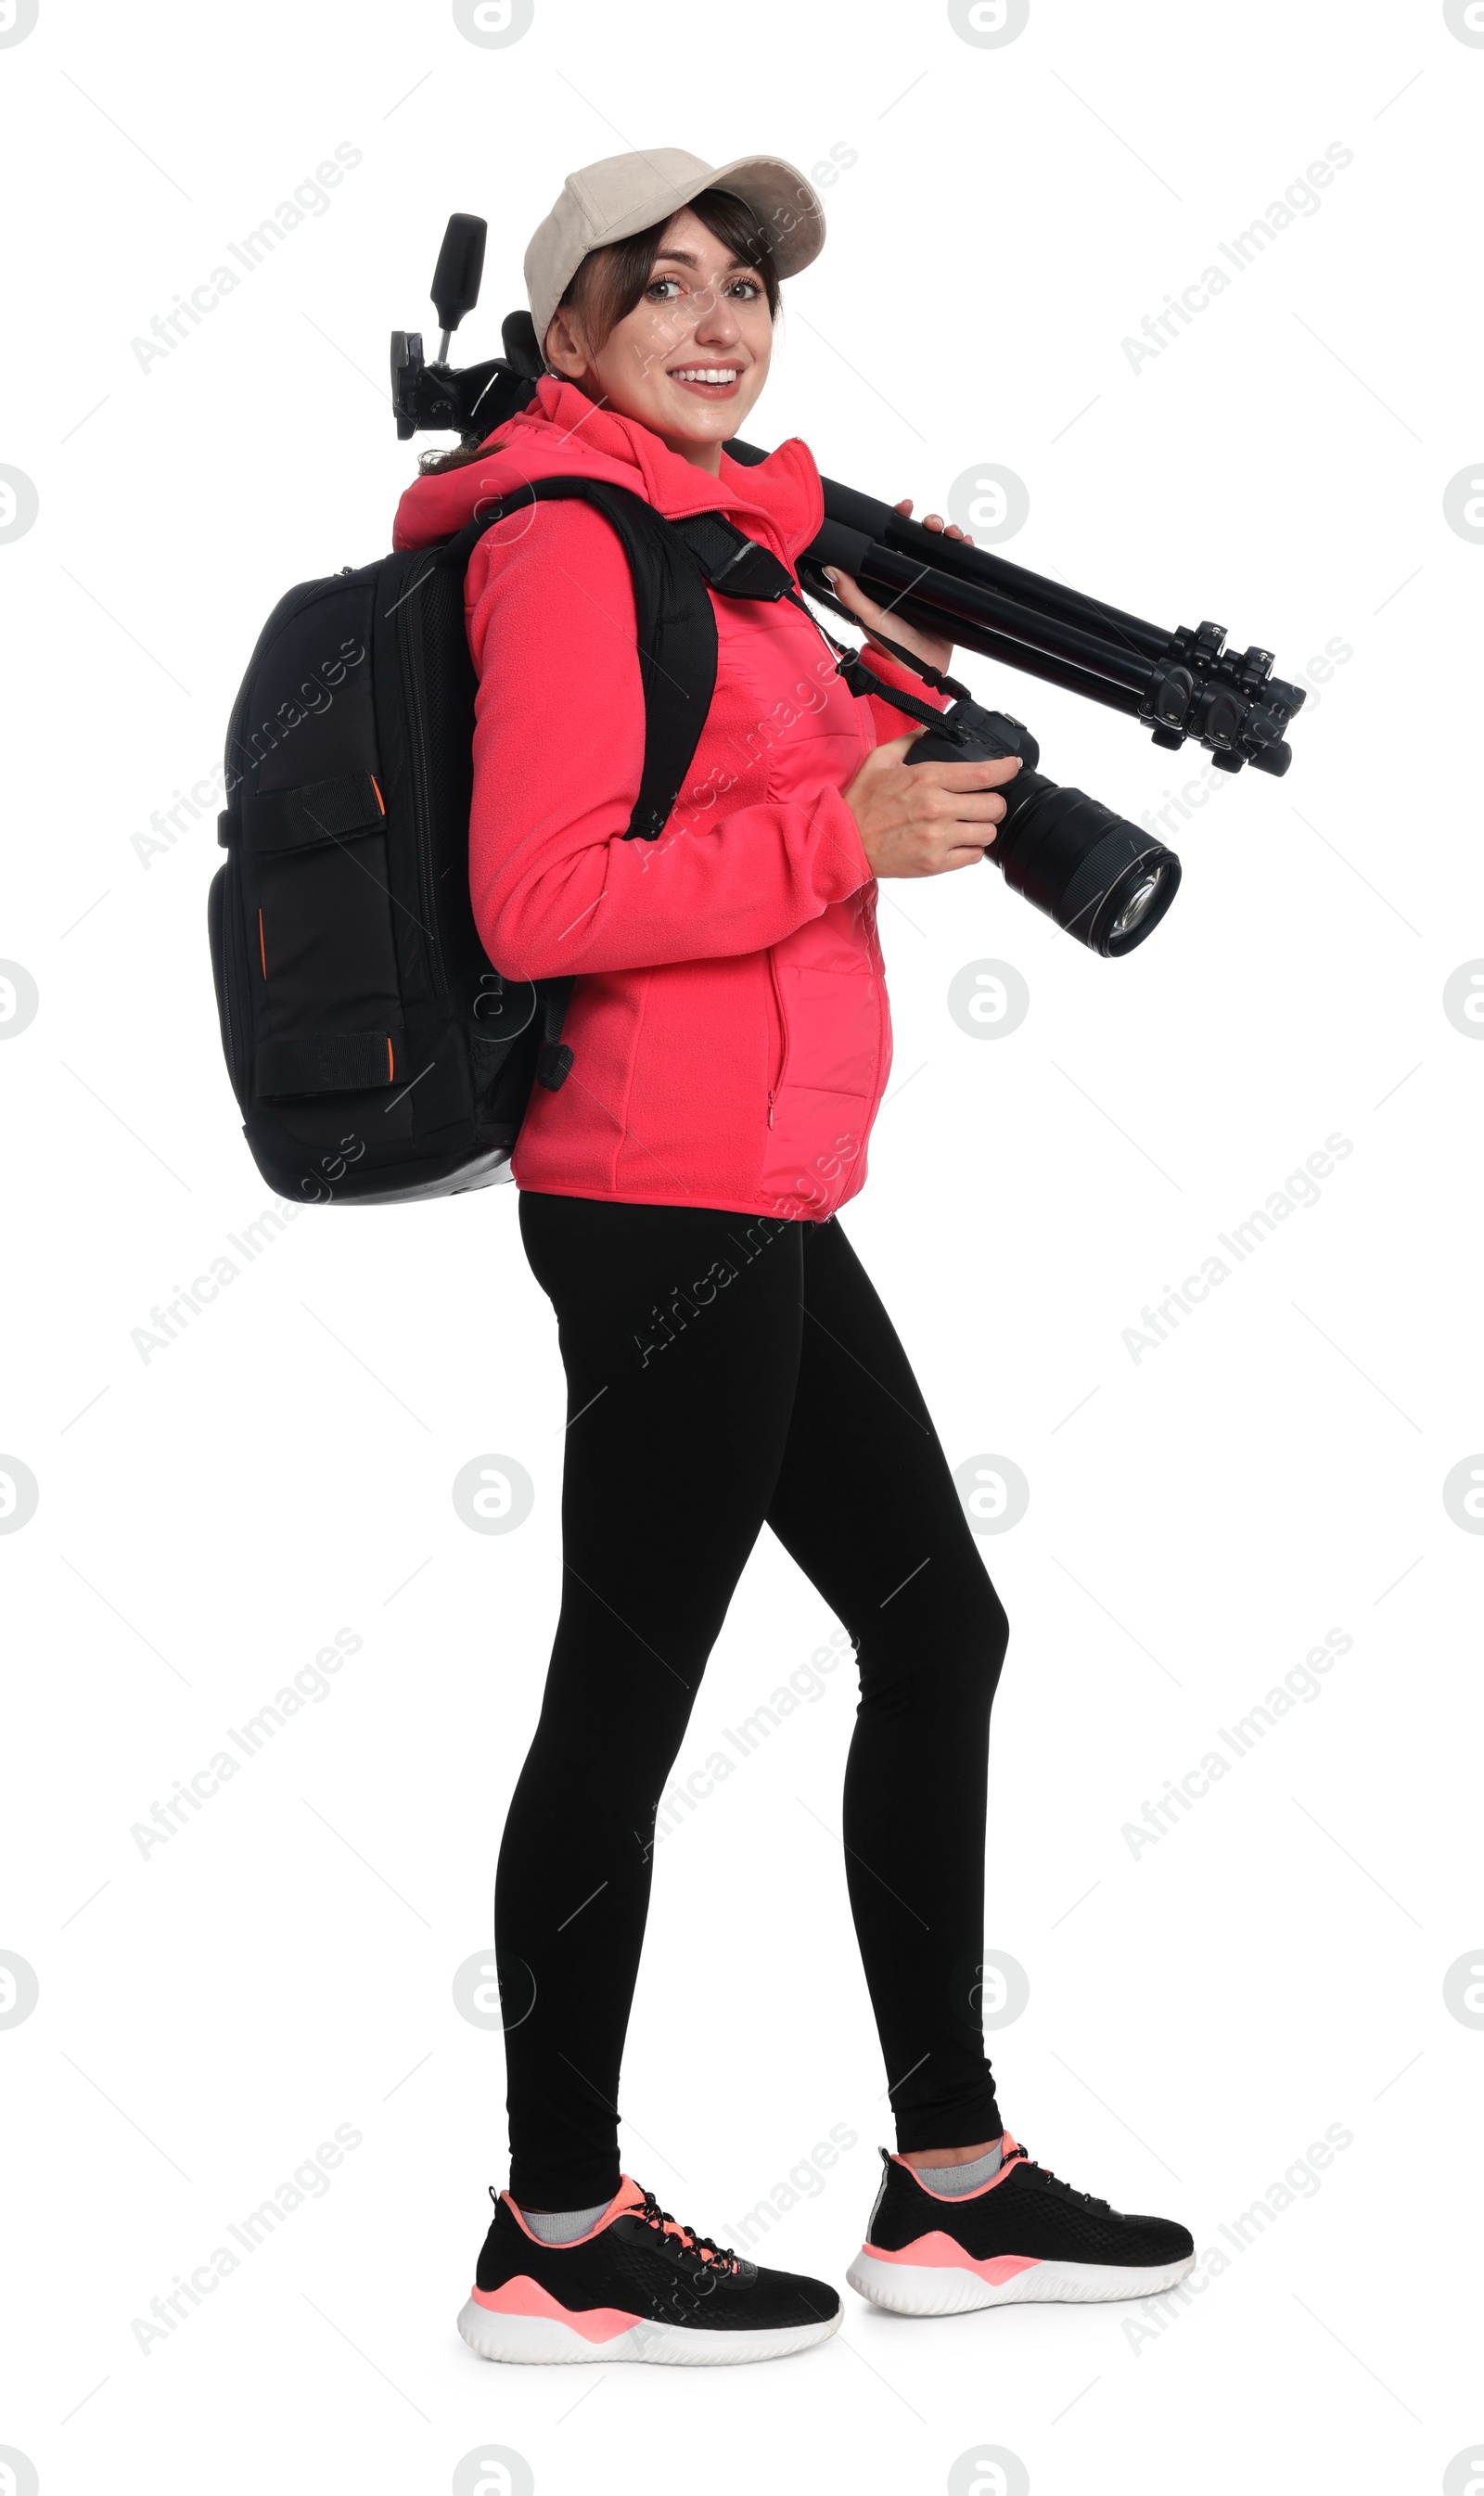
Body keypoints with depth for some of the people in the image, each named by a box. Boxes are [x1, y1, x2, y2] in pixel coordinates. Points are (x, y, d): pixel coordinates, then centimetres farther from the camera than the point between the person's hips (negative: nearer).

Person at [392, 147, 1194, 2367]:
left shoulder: (707, 537, 19)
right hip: (671, 1202, -10)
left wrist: (893, 687, 11)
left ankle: (954, 2186, 23)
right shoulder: (569, 536, -11)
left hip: (754, 1207, 10)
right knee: (629, 1694, -2)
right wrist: (846, 831, -19)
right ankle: (560, 2237, 11)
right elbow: (537, 905, -20)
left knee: (937, 1630, 13)